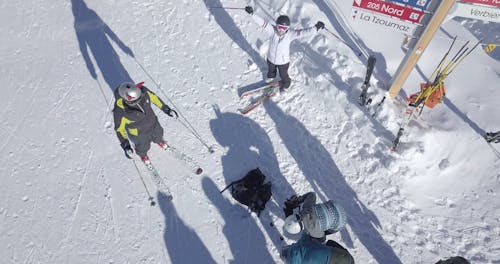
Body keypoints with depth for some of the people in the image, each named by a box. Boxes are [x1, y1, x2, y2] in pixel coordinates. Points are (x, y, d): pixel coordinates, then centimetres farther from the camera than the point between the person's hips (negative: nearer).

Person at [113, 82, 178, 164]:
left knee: (158, 135, 34)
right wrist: (125, 145, -27)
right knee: (142, 146, 27)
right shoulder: (120, 110, -38)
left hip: (152, 122, 3)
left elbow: (154, 97, -11)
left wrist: (166, 109, -6)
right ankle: (142, 154, 64)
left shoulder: (142, 91, -31)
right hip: (138, 133, -3)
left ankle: (158, 140, 71)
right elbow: (120, 129, -24)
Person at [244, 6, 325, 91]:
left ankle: (286, 84, 56)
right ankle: (271, 76, 71)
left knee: (283, 75, 21)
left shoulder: (290, 34, -26)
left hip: (283, 61, -2)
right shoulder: (273, 30, -25)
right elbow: (262, 23, -30)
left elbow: (303, 32, -31)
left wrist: (316, 28, -41)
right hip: (271, 58, 3)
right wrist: (252, 13, -37)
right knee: (271, 70, 34)